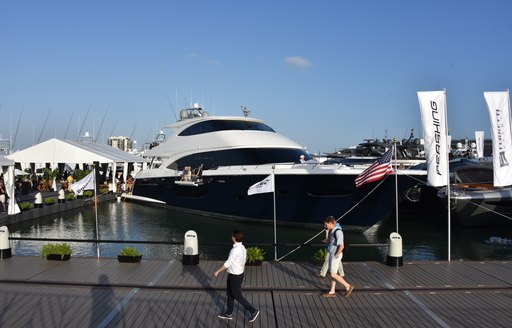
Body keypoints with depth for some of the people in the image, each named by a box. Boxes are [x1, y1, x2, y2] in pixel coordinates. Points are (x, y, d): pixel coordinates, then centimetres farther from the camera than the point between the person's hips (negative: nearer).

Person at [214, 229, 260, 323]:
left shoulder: (235, 250, -27)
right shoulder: (242, 248, 3)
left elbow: (228, 263, -24)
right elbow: (243, 263, 13)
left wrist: (217, 271, -16)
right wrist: (241, 273, 24)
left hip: (235, 276, -9)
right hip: (239, 273, 9)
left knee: (237, 296, 4)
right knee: (230, 294, 19)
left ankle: (253, 311, 12)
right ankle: (229, 313, 32)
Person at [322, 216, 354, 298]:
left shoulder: (338, 232, -23)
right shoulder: (332, 231, 7)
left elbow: (341, 246, -26)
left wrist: (336, 255, -19)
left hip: (335, 256, -9)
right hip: (331, 254, 9)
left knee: (333, 275, -3)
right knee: (332, 274, 13)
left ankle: (348, 287, 9)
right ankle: (332, 292, 20)